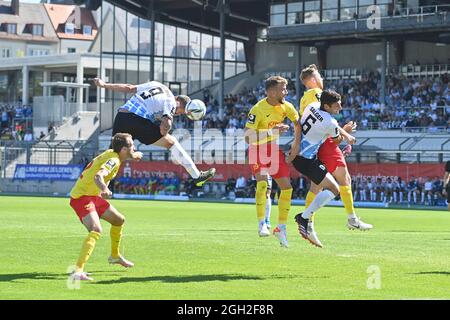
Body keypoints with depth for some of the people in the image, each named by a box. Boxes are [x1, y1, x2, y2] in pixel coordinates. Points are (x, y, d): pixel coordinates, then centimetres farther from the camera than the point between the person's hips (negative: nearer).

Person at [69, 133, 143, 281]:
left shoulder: (111, 153, 7)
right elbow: (98, 176, -41)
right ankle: (78, 271, -42)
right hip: (81, 197, -11)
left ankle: (115, 255, 46)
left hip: (93, 196, 11)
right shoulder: (113, 160, -22)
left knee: (119, 220, 23)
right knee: (96, 230, -31)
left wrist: (133, 155, 49)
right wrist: (104, 189, -60)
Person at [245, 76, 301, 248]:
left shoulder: (286, 106, -6)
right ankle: (261, 224, -18)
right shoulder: (258, 110, -24)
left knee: (287, 187, -1)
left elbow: (297, 123, 15)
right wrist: (273, 130, -38)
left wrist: (296, 144, 6)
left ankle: (281, 228, 11)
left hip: (275, 149, 6)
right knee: (262, 182, -27)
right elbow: (247, 136, -32)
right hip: (258, 150, -6)